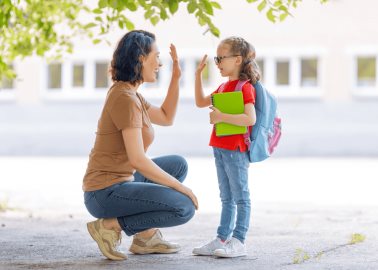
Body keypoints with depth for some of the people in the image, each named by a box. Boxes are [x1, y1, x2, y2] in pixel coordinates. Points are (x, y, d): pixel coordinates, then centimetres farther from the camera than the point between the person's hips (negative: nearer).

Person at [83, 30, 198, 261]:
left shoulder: (128, 93, 11)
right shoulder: (125, 98, -19)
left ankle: (146, 235, 14)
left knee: (178, 164, 22)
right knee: (184, 208, -17)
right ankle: (112, 225, -7)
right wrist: (180, 187, -16)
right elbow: (138, 160, -24)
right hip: (106, 193, -10)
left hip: (120, 182, 10)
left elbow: (166, 118, 25)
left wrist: (176, 78, 15)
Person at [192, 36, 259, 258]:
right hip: (221, 148, 9)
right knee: (227, 198, 14)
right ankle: (222, 239, 19)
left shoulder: (245, 87, -14)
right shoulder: (224, 86, 15)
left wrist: (222, 117, -24)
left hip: (236, 150, -9)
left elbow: (250, 118, -25)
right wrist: (198, 74, 18)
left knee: (240, 196, -3)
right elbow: (201, 102, 25)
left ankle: (238, 242, -1)